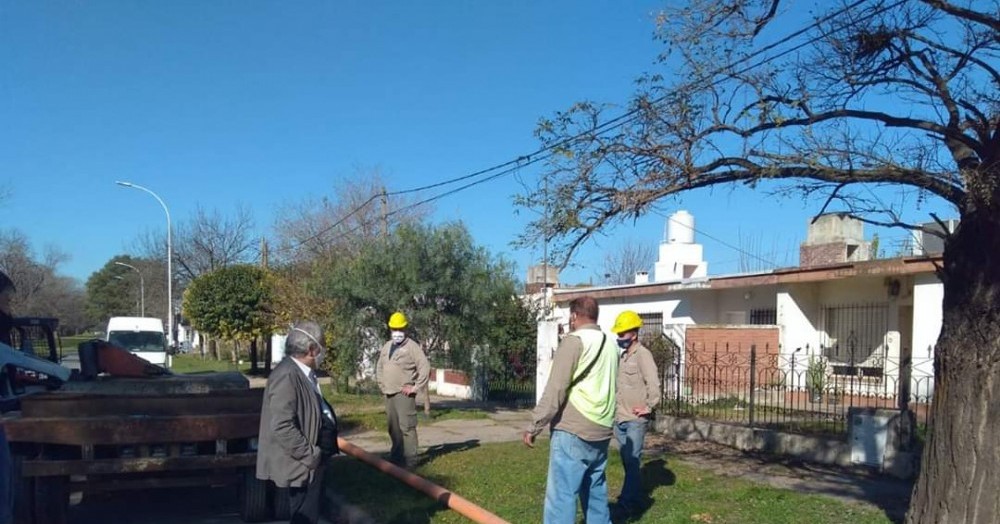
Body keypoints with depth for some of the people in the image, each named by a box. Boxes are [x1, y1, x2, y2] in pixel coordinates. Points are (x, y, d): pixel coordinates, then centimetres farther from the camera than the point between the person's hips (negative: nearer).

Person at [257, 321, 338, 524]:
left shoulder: (303, 372, 9)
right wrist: (310, 455, -21)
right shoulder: (286, 375, -22)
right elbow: (282, 427, -28)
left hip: (311, 461, 10)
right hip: (302, 463, -10)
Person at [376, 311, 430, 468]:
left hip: (404, 394, -8)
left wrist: (415, 387, -13)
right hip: (389, 394, 8)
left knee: (406, 426, -10)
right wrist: (382, 384, 18)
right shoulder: (386, 347, 16)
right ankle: (397, 455, 26)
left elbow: (425, 367, -14)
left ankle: (410, 459, -7)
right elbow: (379, 367, 29)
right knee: (393, 427, 15)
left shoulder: (411, 346, -8)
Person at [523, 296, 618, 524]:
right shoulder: (610, 344, 13)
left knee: (561, 494, -7)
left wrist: (534, 426, -9)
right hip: (601, 431, 8)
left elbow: (555, 390, -13)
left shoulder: (574, 341, -9)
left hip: (573, 431, -8)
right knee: (596, 492, 17)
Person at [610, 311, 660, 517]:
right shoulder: (623, 355, 14)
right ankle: (635, 497, 24)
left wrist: (648, 407, -14)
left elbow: (653, 383, -19)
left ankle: (627, 503, -1)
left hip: (635, 420, -8)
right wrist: (615, 410, 15)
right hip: (620, 418, 8)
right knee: (627, 461, 13)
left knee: (632, 461, -5)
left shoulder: (642, 354, -10)